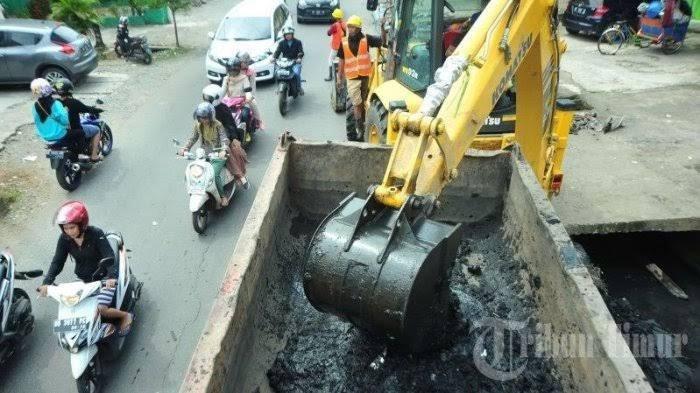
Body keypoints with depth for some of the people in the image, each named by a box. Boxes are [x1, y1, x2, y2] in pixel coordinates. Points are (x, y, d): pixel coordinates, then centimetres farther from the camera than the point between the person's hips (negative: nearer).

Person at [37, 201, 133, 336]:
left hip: (104, 278, -6)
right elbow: (57, 262, -5)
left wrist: (111, 277, -45)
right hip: (83, 280, 6)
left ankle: (126, 315, 6)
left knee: (101, 309, -22)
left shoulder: (96, 234, -21)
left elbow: (110, 257, -28)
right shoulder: (64, 239, -7)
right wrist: (46, 283, -20)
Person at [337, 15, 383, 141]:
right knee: (357, 104, -1)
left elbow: (383, 41, -6)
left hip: (365, 76, 0)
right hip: (352, 78, 0)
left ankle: (361, 126, 29)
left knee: (363, 103, 14)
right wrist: (340, 76, 9)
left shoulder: (366, 39, -3)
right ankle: (359, 129, 4)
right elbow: (342, 60, 7)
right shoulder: (344, 42, 1)